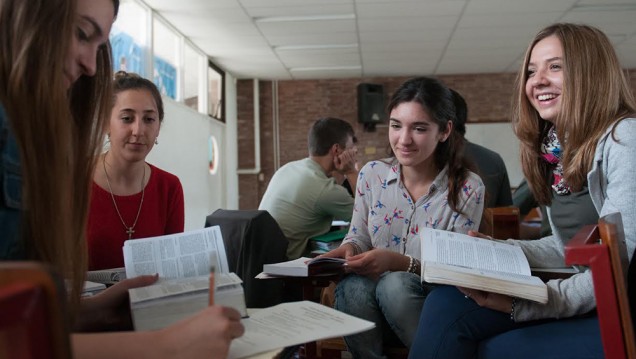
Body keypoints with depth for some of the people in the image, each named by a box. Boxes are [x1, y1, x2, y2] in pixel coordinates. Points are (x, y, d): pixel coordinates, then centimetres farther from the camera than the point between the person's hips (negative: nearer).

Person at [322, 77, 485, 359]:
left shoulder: (467, 189, -11)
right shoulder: (371, 174, -1)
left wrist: (399, 262, -28)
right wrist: (348, 250, -16)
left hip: (430, 302, -2)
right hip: (373, 303, 2)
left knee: (395, 284, -35)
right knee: (352, 287, -32)